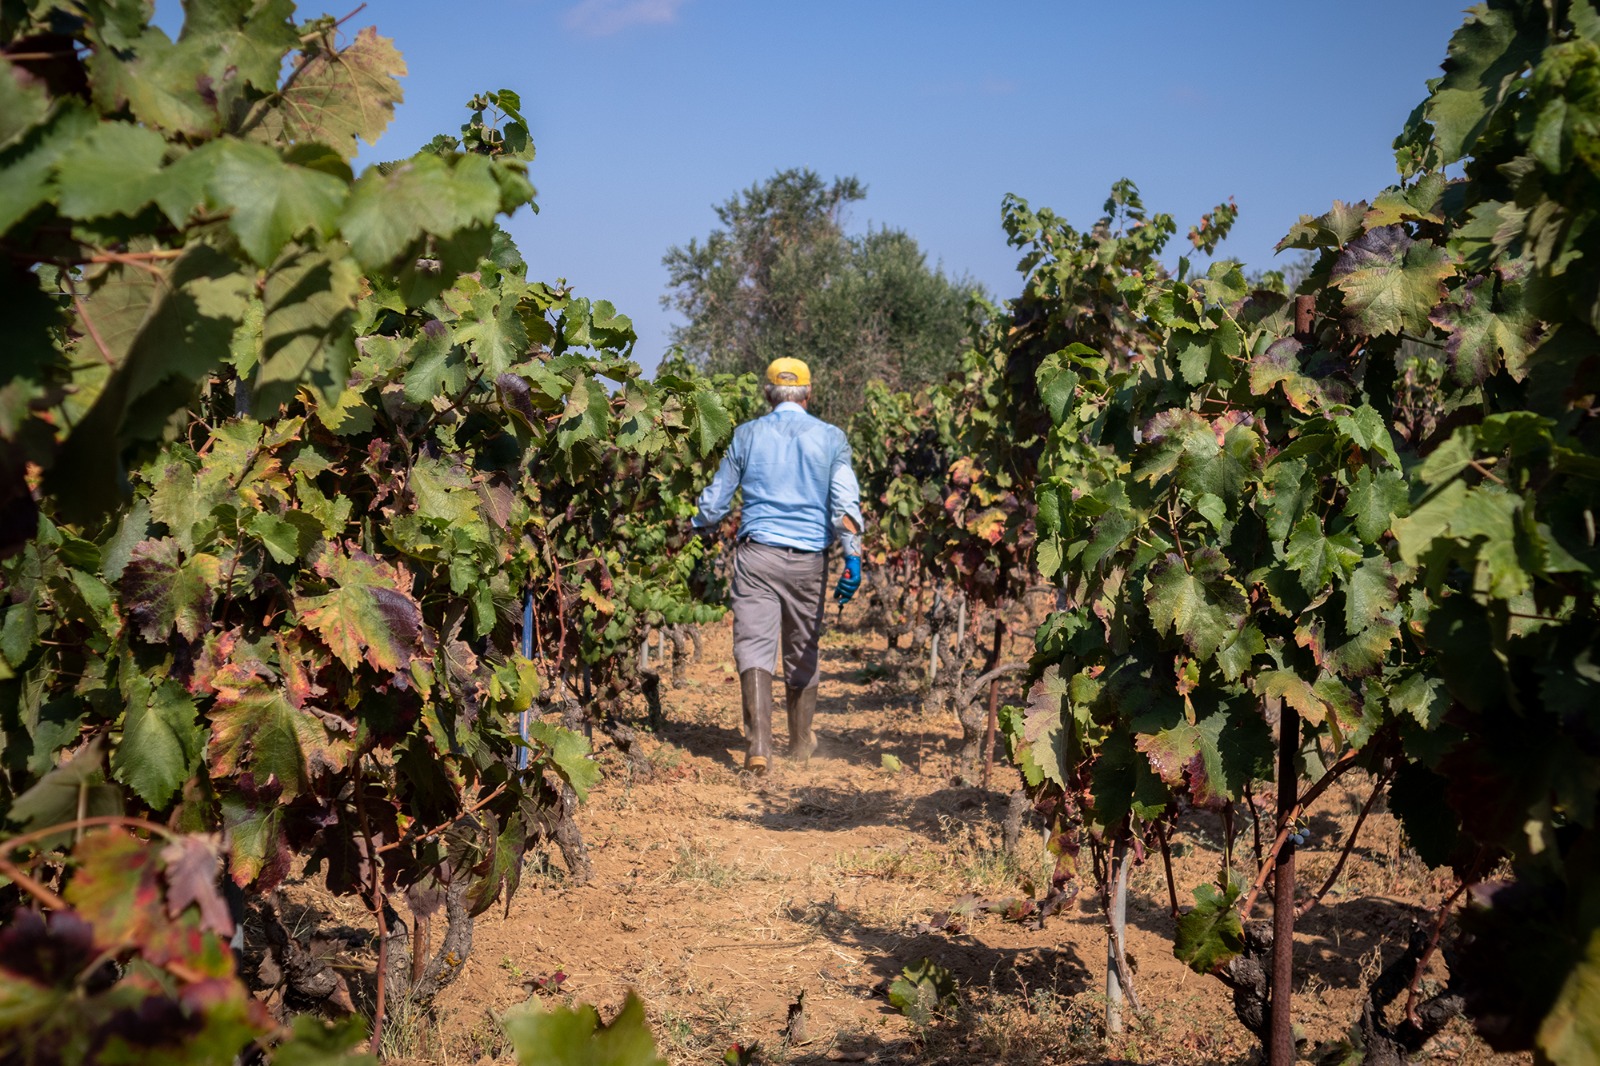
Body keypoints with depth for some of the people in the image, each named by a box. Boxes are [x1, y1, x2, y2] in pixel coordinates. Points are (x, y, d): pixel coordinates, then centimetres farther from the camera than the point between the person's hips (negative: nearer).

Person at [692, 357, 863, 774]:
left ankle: (759, 744, -23)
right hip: (809, 558, 1)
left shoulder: (747, 434, 7)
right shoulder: (830, 437, 6)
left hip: (757, 553, -1)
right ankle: (801, 744, 26)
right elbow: (845, 501, -5)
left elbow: (716, 496, 13)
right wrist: (853, 557, -9)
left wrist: (699, 533, 31)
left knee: (754, 646, -8)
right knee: (802, 653, 14)